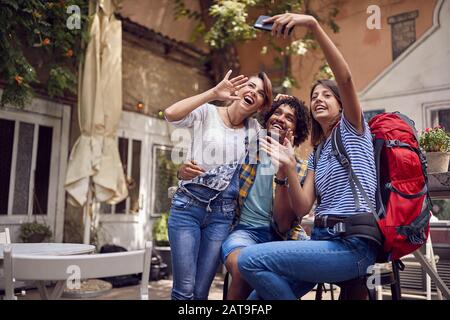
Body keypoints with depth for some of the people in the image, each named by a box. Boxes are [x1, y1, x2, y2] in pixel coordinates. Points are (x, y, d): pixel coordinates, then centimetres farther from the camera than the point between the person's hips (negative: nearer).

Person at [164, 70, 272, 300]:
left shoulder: (254, 129, 12)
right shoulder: (207, 113, -1)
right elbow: (171, 114, -18)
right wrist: (213, 93, -16)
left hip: (223, 213, 3)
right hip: (188, 205, -3)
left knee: (200, 291, 6)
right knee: (184, 290, -3)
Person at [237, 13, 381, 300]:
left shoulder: (352, 128, 7)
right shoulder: (316, 156, 22)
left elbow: (345, 78, -14)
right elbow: (302, 208, 7)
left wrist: (313, 24, -23)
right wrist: (289, 166, -8)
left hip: (351, 245, -7)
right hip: (323, 240, 7)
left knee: (250, 260, -21)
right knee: (257, 297, -3)